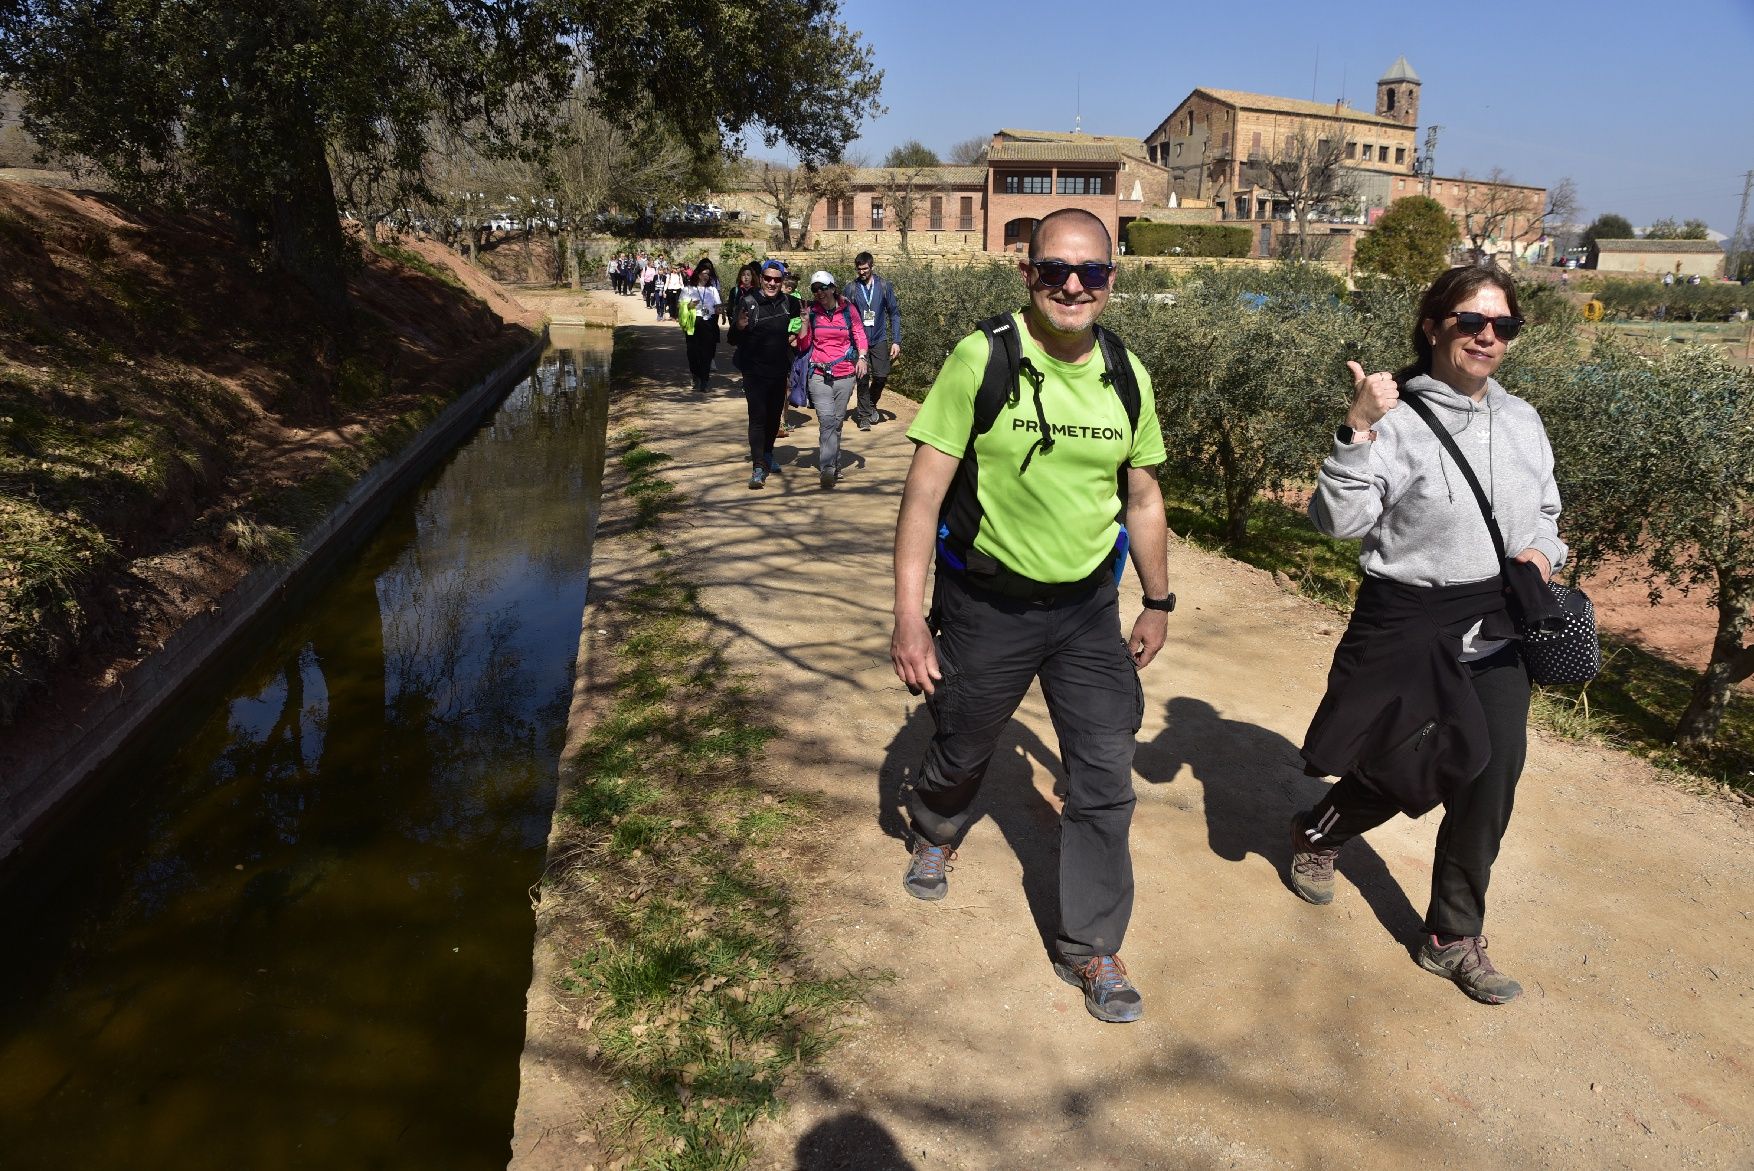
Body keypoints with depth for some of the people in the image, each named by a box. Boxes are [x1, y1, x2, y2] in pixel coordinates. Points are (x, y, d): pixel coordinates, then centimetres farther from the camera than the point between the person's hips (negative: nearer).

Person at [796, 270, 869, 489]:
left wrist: (862, 358, -5)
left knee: (837, 422, 9)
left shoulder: (848, 311, 4)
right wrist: (805, 322, -7)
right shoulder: (812, 313, 5)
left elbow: (860, 335, 10)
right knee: (827, 421, -16)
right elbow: (803, 345, 4)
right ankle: (828, 467, -22)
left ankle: (833, 464, 22)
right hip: (819, 376, -1)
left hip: (845, 375, 1)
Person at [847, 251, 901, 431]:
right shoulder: (852, 289, -1)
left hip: (879, 339, 1)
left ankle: (871, 404, 25)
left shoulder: (884, 286, -1)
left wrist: (896, 341, -4)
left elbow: (894, 314, 3)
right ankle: (864, 416, 11)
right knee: (862, 379, -1)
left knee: (881, 376, -3)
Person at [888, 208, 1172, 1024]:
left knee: (1105, 778, 2)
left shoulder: (1126, 375, -1)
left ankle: (1092, 949, 20)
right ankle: (935, 834, 54)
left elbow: (1142, 498, 10)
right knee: (962, 749, 18)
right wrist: (910, 617, -20)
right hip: (987, 604, -3)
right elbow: (925, 491, -16)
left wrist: (1157, 603, 14)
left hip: (1088, 608, 3)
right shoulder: (980, 360, -15)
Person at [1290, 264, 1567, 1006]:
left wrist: (1544, 553, -2)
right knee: (1407, 768, 6)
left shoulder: (1522, 421, 5)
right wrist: (1357, 432, -32)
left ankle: (1455, 938, 23)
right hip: (1410, 628, -5)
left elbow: (1546, 514, 19)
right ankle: (1316, 835, 40)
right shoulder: (1398, 421, -14)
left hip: (1499, 630, 5)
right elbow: (1337, 520, -22)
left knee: (1492, 775, 4)